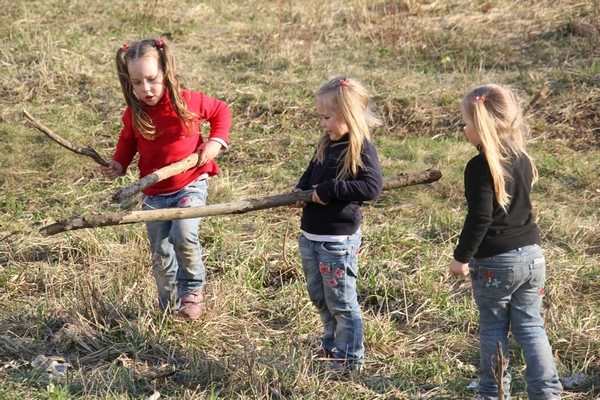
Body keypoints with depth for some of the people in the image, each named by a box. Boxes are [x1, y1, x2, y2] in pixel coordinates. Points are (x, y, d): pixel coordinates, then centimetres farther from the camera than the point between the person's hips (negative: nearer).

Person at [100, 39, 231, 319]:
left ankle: (192, 289, -2)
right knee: (160, 254, 8)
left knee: (183, 235, -27)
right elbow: (128, 142, 14)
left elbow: (221, 111, 3)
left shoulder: (188, 101, -14)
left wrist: (216, 141, -10)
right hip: (154, 194, 4)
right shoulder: (134, 114, -7)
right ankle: (170, 305, 28)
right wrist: (118, 164, -3)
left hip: (190, 185, -3)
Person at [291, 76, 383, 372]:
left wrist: (328, 190, -24)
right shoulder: (326, 144, 8)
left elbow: (372, 187, -27)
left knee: (341, 302, 3)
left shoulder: (361, 149, -16)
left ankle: (350, 358, 16)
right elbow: (311, 173, 21)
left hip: (338, 240, -8)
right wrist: (301, 190, -1)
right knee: (319, 297, 20)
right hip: (310, 236, 9)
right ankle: (331, 346, 38)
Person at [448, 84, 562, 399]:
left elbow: (480, 218, -21)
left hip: (494, 263, -6)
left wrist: (462, 257, -13)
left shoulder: (480, 167, -18)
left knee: (493, 329, 9)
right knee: (530, 325, 12)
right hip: (532, 255, 6)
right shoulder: (522, 160, 5)